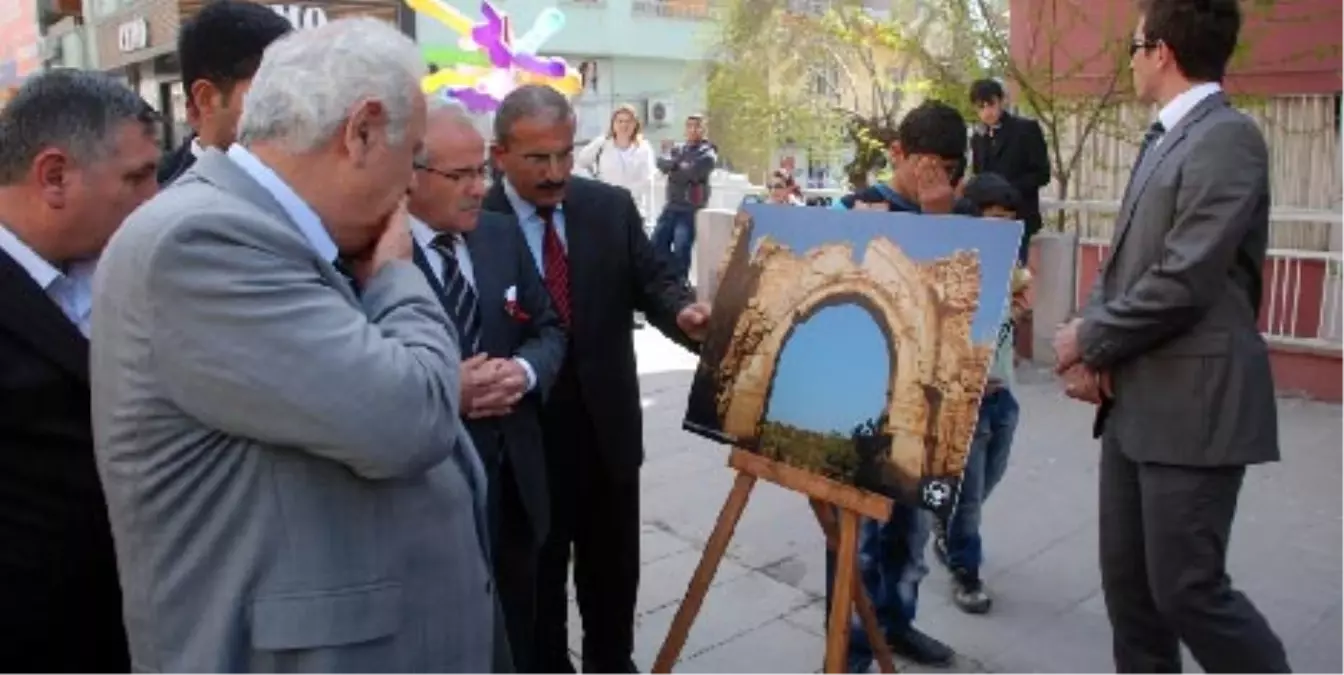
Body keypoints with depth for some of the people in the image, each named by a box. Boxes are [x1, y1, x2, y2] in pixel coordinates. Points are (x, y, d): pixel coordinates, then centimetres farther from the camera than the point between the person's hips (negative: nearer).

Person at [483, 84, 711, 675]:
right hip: (523, 436, -4)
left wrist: (683, 313, -24)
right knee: (536, 577, 16)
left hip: (607, 426, 4)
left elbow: (652, 279, -3)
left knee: (613, 570, 22)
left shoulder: (612, 207, 0)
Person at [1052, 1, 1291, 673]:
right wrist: (1091, 348, -1)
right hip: (1136, 399, 9)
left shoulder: (1227, 137, -13)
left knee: (1186, 588, -1)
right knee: (1127, 581, 14)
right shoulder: (1163, 140, 15)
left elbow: (1185, 281, -21)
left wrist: (1090, 339, -8)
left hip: (1192, 402, -8)